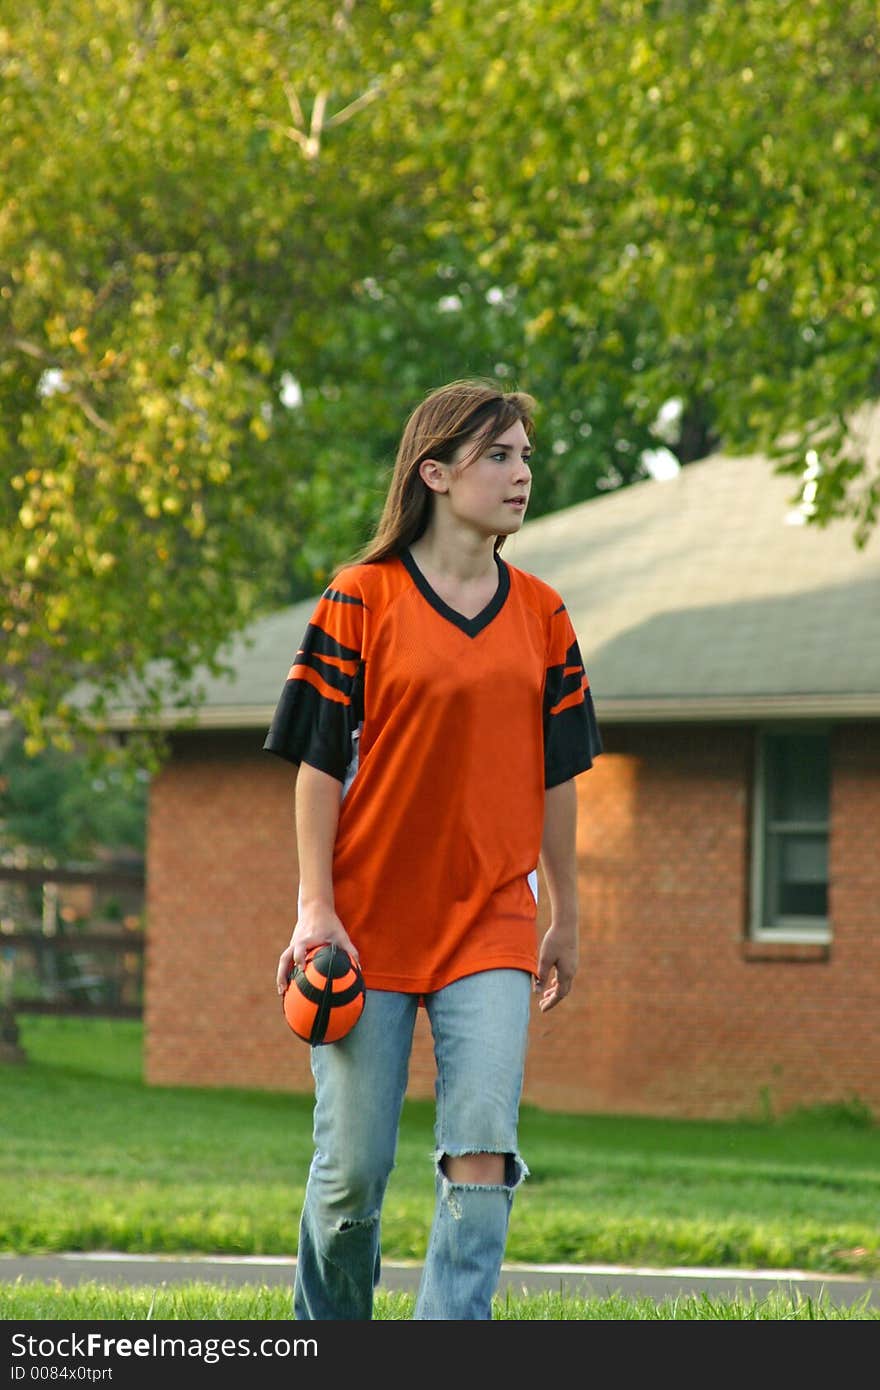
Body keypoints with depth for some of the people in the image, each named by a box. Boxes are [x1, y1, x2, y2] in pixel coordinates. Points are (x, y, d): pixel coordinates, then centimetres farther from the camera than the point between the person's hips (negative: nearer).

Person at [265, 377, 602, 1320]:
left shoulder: (540, 615, 9)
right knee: (354, 1165, 0)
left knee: (483, 1151, -13)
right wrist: (315, 908, -10)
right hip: (370, 919, -3)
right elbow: (319, 762, -3)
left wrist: (565, 918, 17)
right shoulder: (361, 599, -3)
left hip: (491, 923, 3)